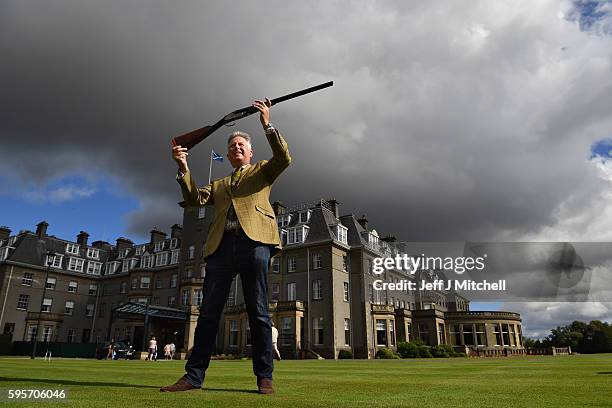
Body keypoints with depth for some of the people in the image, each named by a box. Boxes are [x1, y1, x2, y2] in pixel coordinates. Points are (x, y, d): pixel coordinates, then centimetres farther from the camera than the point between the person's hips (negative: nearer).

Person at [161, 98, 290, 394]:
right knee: (208, 312, 1)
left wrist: (267, 124, -5)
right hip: (221, 245, 4)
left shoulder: (262, 171, 21)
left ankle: (264, 377, 2)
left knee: (258, 313, -3)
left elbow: (284, 159, 1)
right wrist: (183, 168, 3)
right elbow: (194, 199, 15)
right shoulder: (218, 184, 30)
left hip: (254, 241, -3)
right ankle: (194, 376, 6)